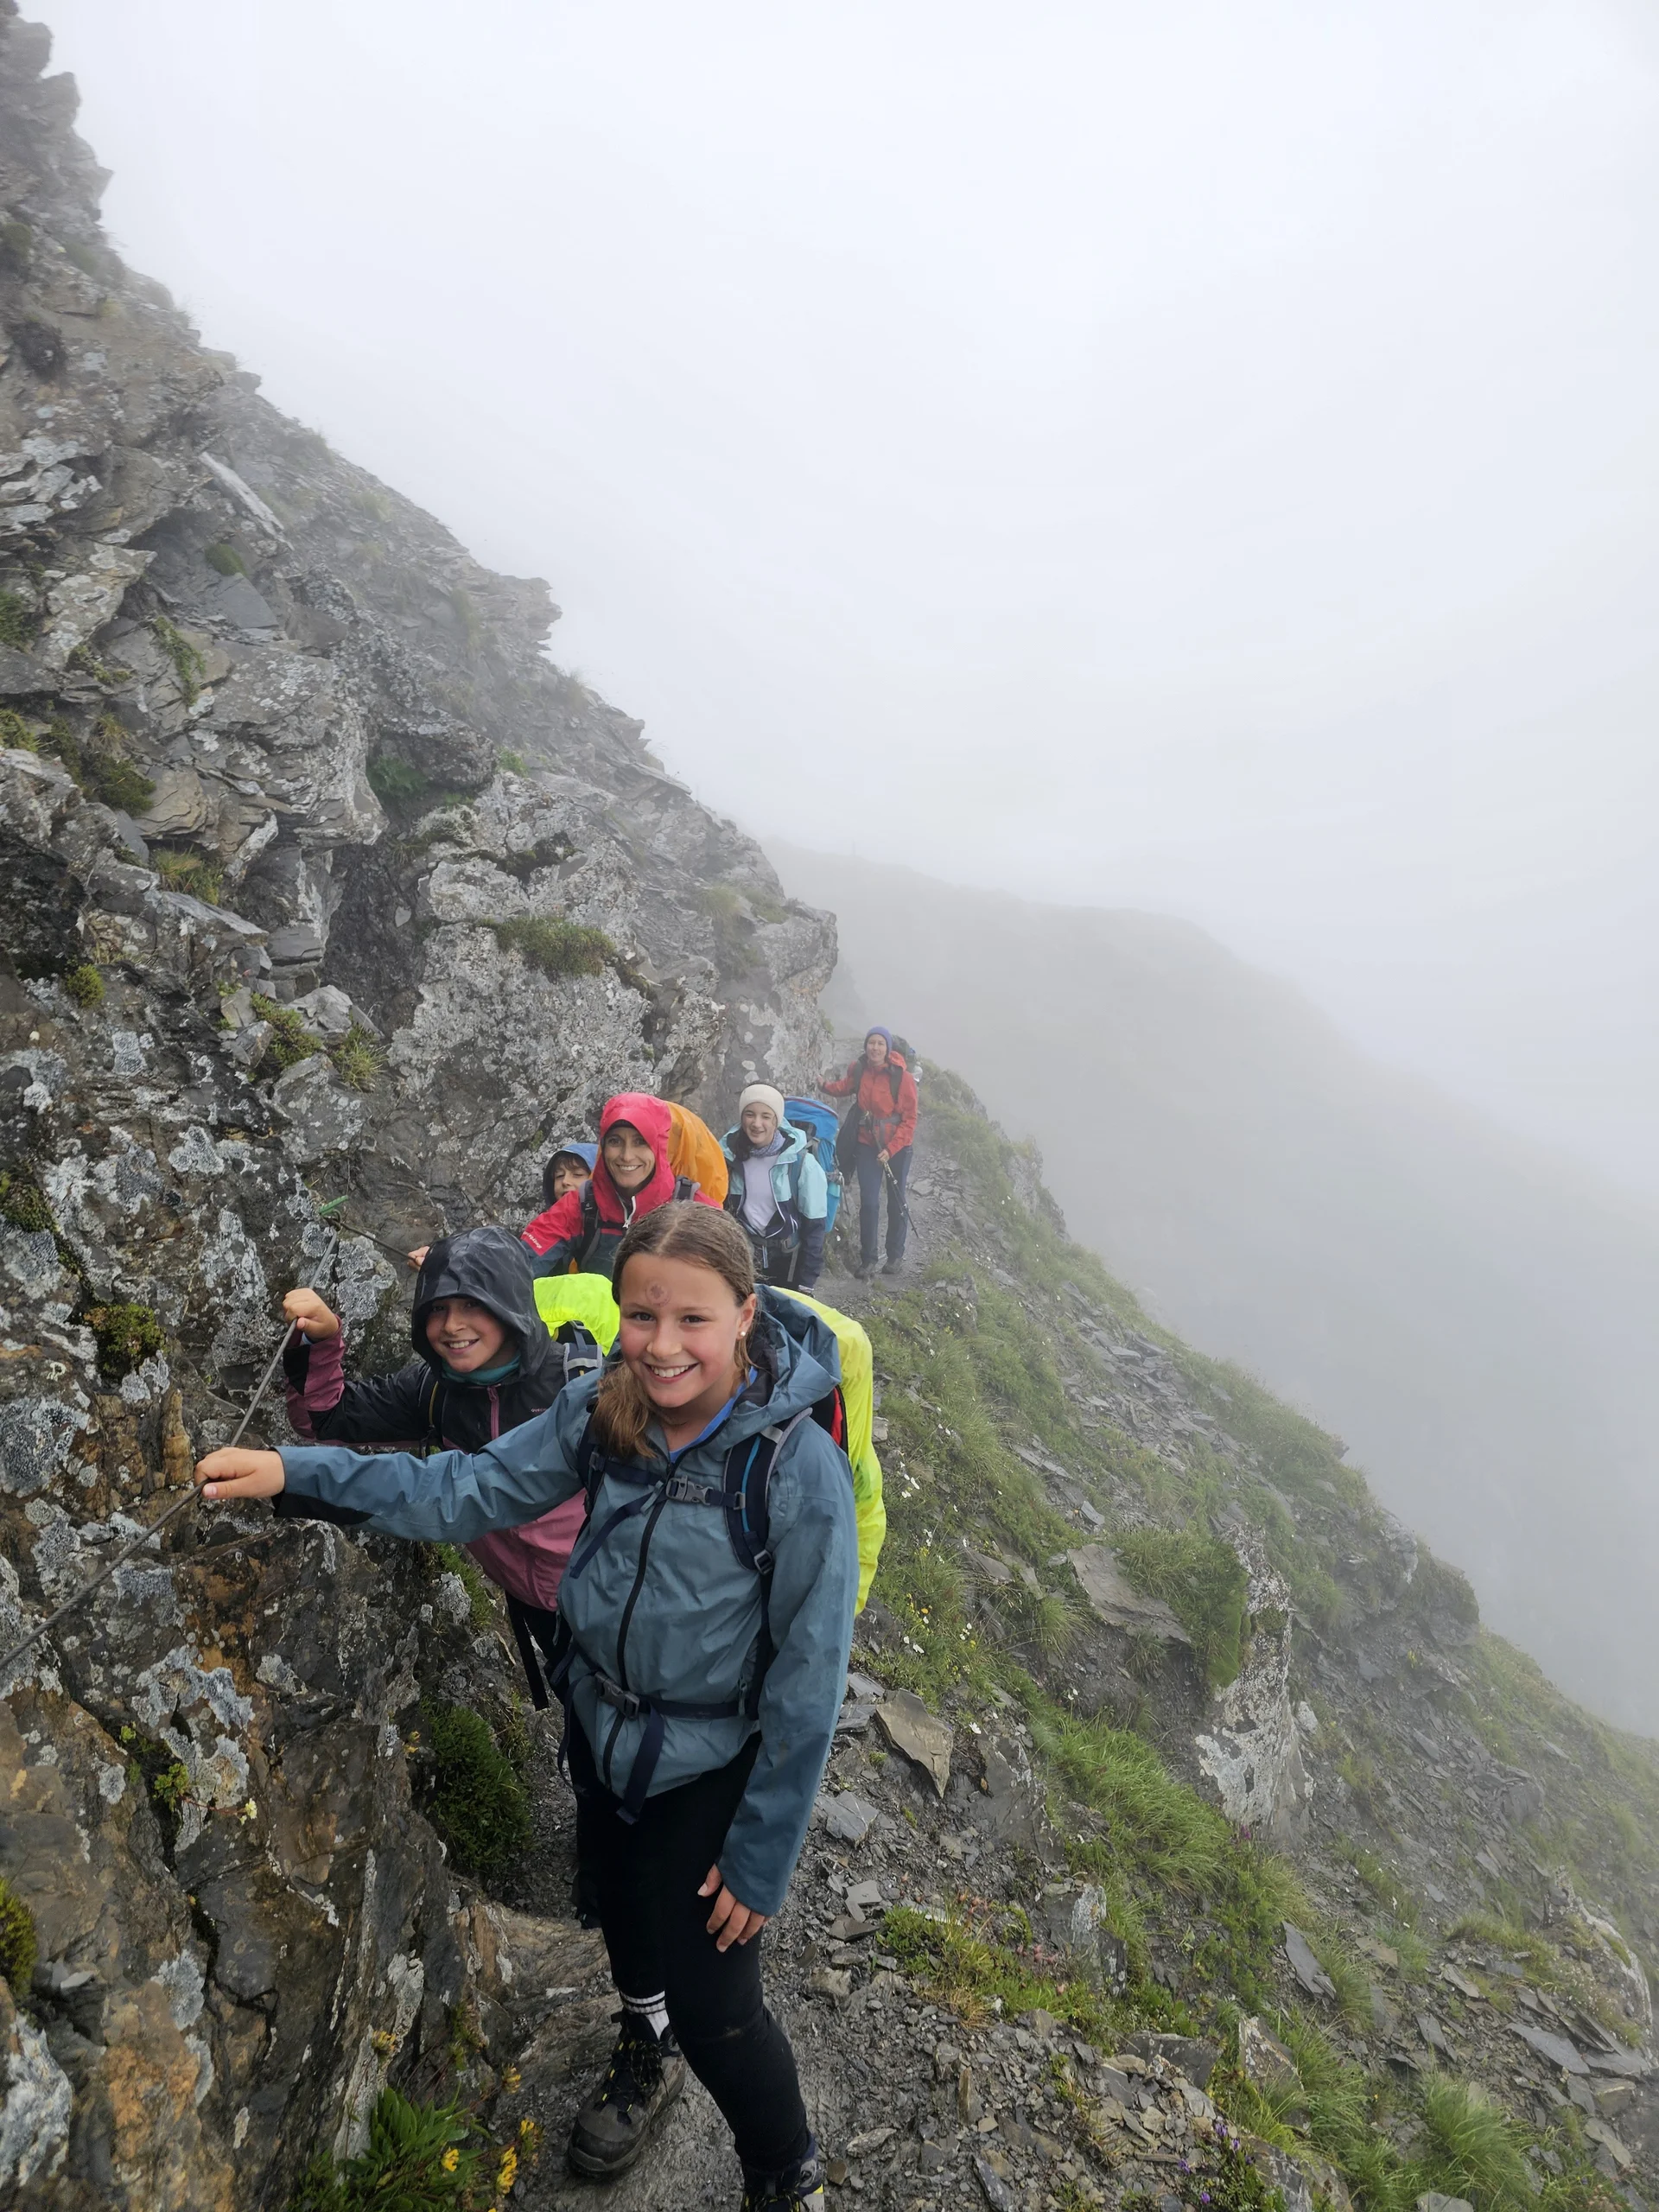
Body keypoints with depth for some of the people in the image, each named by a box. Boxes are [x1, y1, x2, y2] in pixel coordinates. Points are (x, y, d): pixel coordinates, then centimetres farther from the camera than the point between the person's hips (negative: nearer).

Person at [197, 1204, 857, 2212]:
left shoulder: (799, 1467, -31)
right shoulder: (604, 1408, -17)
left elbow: (808, 1682, -22)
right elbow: (474, 1488, -9)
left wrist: (762, 1856, -14)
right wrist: (294, 1470, -17)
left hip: (712, 1765, -5)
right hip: (602, 1726, 6)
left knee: (714, 2006, 7)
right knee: (620, 1907, 30)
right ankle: (646, 2053, 64)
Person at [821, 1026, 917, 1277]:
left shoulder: (902, 1077, -15)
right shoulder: (858, 1070, -4)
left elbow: (909, 1120, -11)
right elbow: (844, 1087, 17)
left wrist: (890, 1149, -17)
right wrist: (827, 1086, -4)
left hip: (897, 1147, -2)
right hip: (867, 1145, 2)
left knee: (896, 1202, 10)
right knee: (868, 1202, -3)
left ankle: (895, 1256, 26)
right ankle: (868, 1259, 9)